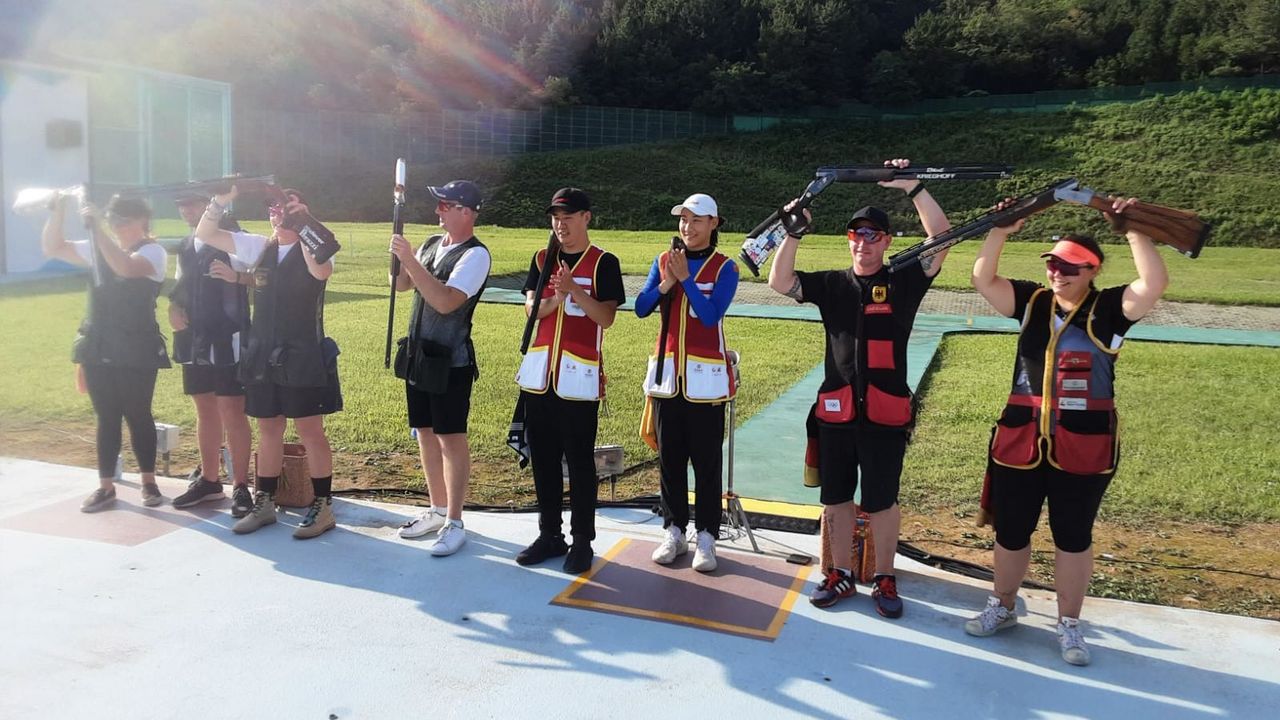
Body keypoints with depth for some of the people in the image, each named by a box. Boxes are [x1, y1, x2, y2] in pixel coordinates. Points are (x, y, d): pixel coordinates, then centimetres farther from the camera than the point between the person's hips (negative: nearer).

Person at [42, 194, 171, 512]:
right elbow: (52, 248, 10)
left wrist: (96, 227, -28)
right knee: (106, 418, 9)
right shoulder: (101, 248, 12)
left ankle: (149, 482, 17)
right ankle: (105, 486, 16)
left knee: (138, 416, 3)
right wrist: (58, 211, -3)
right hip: (98, 347, 6)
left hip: (136, 351, -6)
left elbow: (126, 267, -28)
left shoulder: (153, 252, -8)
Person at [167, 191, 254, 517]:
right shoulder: (185, 246, 15)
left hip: (227, 338, -7)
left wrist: (236, 276, -33)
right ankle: (208, 480, 24)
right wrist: (174, 307, 4)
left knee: (231, 410, -6)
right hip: (194, 339, 7)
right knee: (205, 409, 14)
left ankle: (240, 487, 0)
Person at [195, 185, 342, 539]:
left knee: (310, 431, 0)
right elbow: (204, 234, 9)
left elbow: (321, 272, -29)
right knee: (268, 431, 14)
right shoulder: (259, 248, 10)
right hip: (263, 356, 6)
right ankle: (264, 504, 25)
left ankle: (323, 507, 9)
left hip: (304, 358, -5)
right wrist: (222, 200, -7)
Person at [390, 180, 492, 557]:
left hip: (450, 360, -8)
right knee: (425, 433, 15)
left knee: (451, 438, -3)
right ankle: (437, 510, 28)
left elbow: (446, 301, -26)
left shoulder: (475, 254, -15)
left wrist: (411, 260, -26)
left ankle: (454, 523, 5)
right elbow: (400, 284, 15)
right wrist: (400, 256, -4)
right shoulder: (432, 243, 10)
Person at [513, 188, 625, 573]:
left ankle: (582, 540, 10)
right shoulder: (541, 259, 11)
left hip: (579, 377, -5)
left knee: (580, 462, 0)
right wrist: (556, 298, -18)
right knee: (543, 459, 11)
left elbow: (606, 318, -9)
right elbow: (531, 308, 1)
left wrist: (575, 290, -21)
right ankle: (549, 535, 23)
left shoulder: (604, 262, -2)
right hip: (538, 374, 5)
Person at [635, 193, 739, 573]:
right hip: (667, 373, 4)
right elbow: (640, 308, -1)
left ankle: (706, 537, 10)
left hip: (705, 376, -4)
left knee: (706, 460, 1)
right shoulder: (663, 261, 7)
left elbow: (711, 316, -15)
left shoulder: (724, 267, -3)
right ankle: (674, 531, 20)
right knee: (669, 457, 9)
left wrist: (685, 277, -17)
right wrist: (666, 283, -16)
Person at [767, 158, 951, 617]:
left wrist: (912, 188, -14)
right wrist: (794, 233, -12)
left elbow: (942, 240, -9)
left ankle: (884, 579, 23)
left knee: (882, 501, 7)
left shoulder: (904, 282, 1)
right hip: (835, 409, 3)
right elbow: (779, 282, -1)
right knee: (836, 498, 12)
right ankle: (841, 574, 27)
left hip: (886, 412, -3)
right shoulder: (831, 284, 8)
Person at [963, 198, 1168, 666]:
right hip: (1020, 441, 3)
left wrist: (1131, 230, -20)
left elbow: (1155, 283, -19)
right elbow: (983, 279, -4)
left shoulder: (1108, 309, -4)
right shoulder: (1032, 301, 4)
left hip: (1084, 447, -3)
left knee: (1073, 536, 11)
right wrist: (1001, 230, -14)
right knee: (1010, 530, 15)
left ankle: (1069, 626, 28)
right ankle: (1001, 608, 35)